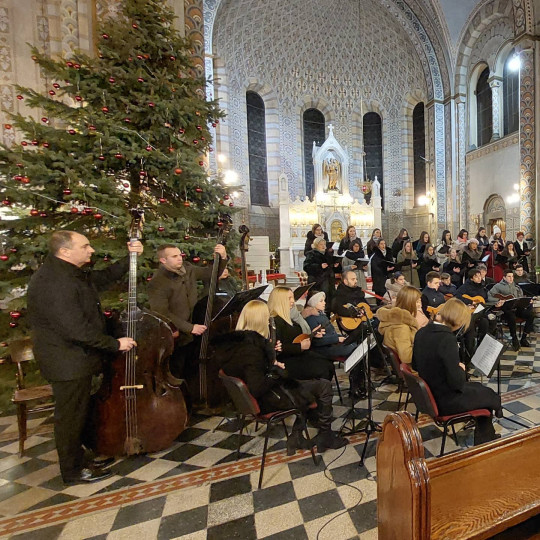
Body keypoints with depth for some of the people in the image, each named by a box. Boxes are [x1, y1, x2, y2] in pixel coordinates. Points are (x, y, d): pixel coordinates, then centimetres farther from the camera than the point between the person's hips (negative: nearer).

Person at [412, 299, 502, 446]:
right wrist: (461, 369, -5)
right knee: (492, 397, 17)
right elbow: (456, 382, -27)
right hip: (446, 401, -7)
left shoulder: (421, 332, -4)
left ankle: (487, 436, 41)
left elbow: (416, 365, 9)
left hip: (429, 393, 8)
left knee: (480, 388, 27)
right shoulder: (447, 339, -28)